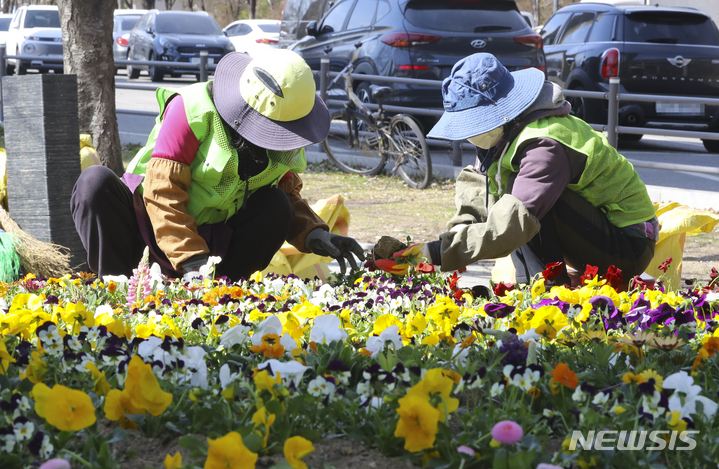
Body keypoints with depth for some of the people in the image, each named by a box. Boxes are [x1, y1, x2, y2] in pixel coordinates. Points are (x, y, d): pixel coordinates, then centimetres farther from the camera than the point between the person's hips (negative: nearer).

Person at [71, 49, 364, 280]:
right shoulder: (192, 110, -21)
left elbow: (288, 196, 10)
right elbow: (163, 190, -25)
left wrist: (314, 235, -12)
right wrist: (192, 259, -33)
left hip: (210, 239, 4)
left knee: (276, 206, -20)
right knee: (96, 182, -32)